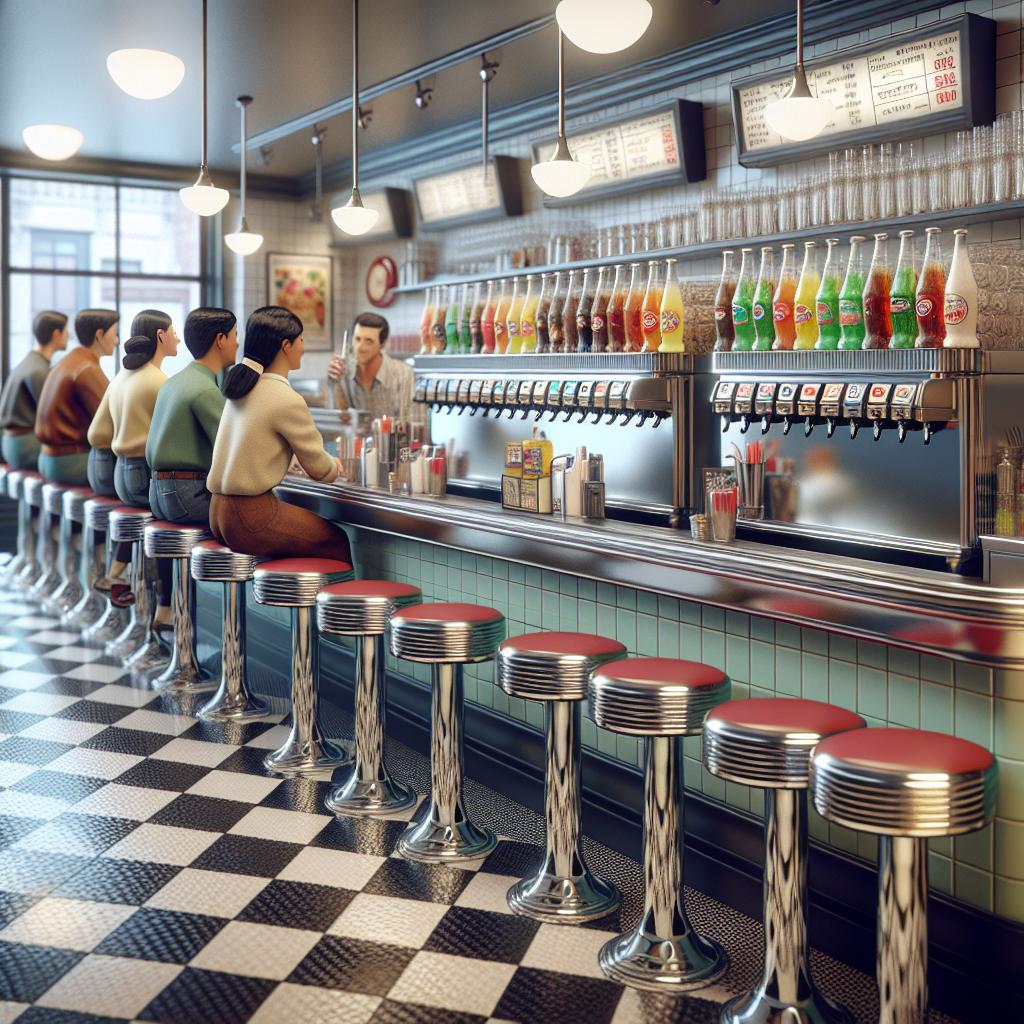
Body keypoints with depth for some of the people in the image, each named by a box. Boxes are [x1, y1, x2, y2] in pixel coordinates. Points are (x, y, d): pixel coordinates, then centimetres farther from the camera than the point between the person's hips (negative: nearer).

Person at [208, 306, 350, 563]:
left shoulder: (242, 388, 11)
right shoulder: (287, 401, -15)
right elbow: (320, 470, -6)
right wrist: (333, 466, 19)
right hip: (251, 517, -9)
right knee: (340, 542, 4)